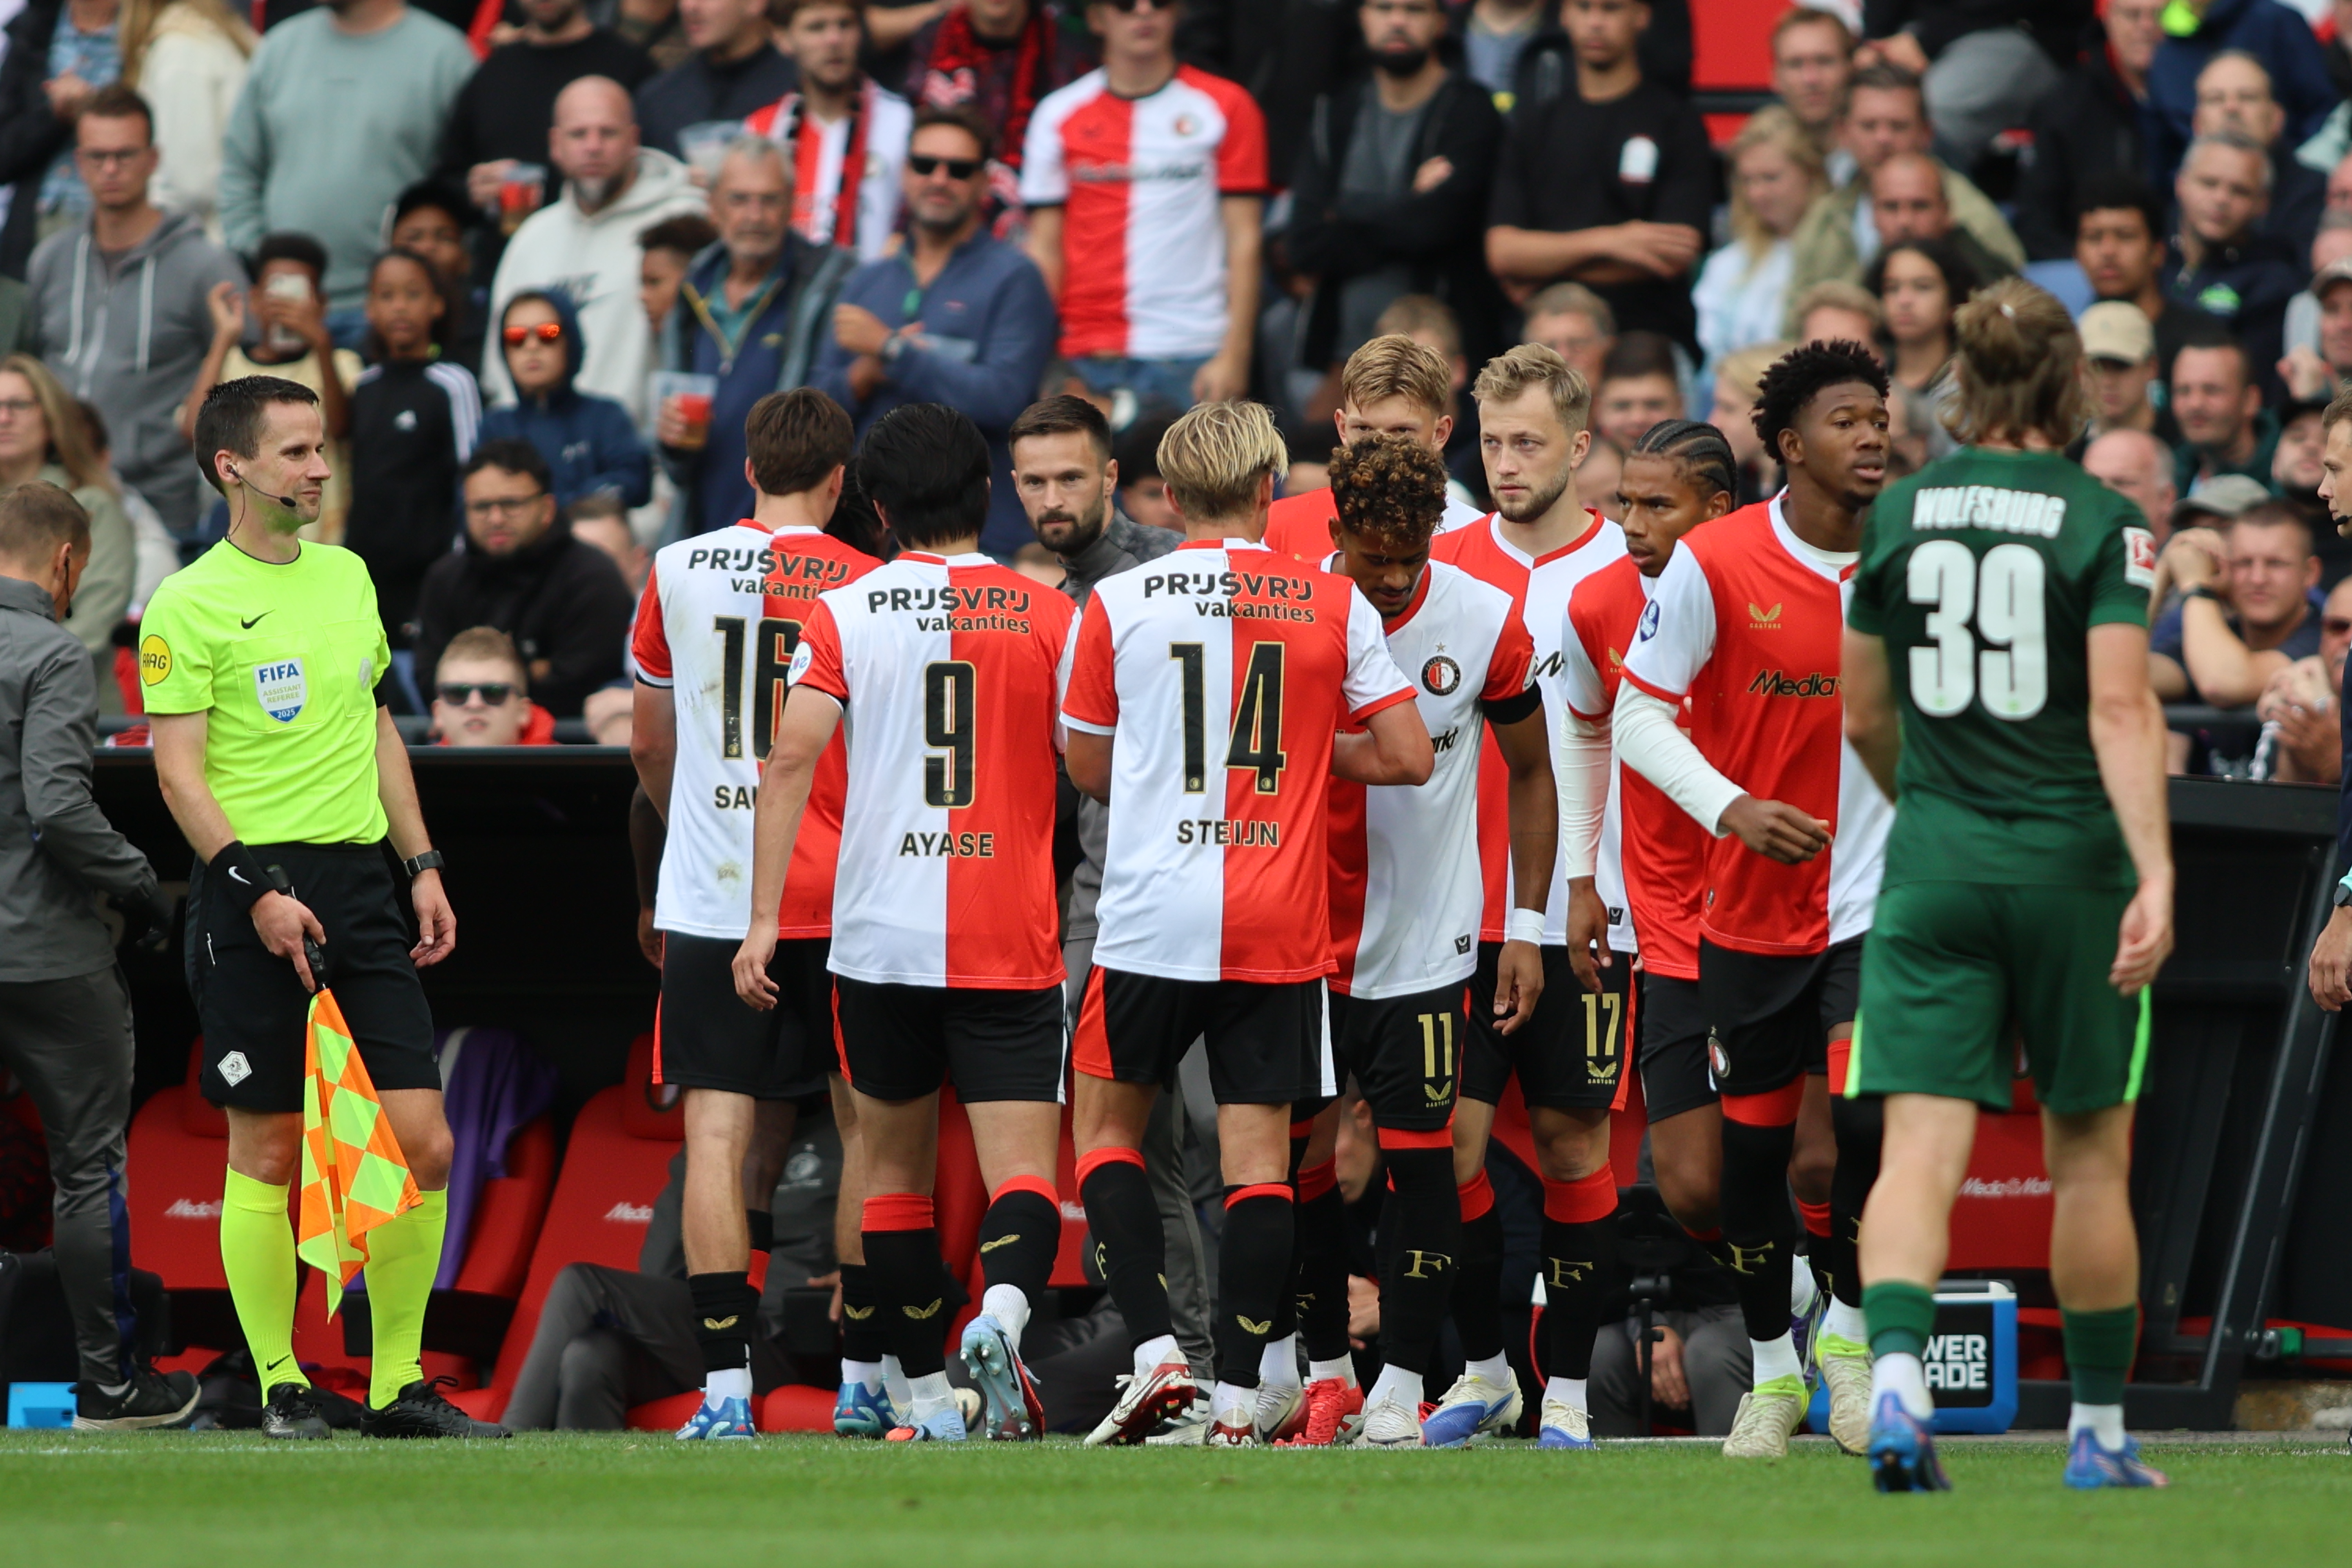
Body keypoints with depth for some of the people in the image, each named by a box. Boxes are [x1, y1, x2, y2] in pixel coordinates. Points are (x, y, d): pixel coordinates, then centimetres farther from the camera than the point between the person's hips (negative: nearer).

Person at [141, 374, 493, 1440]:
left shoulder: (347, 577, 14)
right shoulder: (189, 606, -6)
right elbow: (179, 771, -10)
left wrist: (423, 866, 16)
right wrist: (256, 891, -19)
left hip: (361, 884, 6)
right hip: (255, 888, -6)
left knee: (421, 1144, -1)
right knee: (267, 1150, -1)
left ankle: (399, 1386, 7)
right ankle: (280, 1387, 8)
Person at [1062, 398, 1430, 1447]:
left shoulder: (1119, 604, -1)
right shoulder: (1335, 605, 1)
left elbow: (1091, 768, 9)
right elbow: (1409, 758, 1)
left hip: (1153, 917, -1)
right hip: (1282, 927, 1)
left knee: (1105, 1124, 13)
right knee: (1258, 1151, 4)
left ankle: (1156, 1350, -2)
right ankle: (1239, 1399, -1)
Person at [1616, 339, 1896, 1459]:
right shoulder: (1714, 563, -9)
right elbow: (1638, 714, -8)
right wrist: (1734, 809, -20)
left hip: (1877, 897, 0)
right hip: (1749, 907, 0)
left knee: (1870, 1115, -17)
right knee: (1753, 1145, 6)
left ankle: (1848, 1327, 8)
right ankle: (1773, 1368, 27)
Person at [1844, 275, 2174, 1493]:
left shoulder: (1898, 513, 4)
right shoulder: (2103, 524, -6)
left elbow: (1862, 715, 12)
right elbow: (2121, 710, -16)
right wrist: (2156, 874, -21)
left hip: (1932, 864, 2)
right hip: (2070, 864, -2)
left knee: (1919, 1152, -5)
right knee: (2090, 1158, 12)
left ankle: (1896, 1378, -28)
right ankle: (2098, 1430, 19)